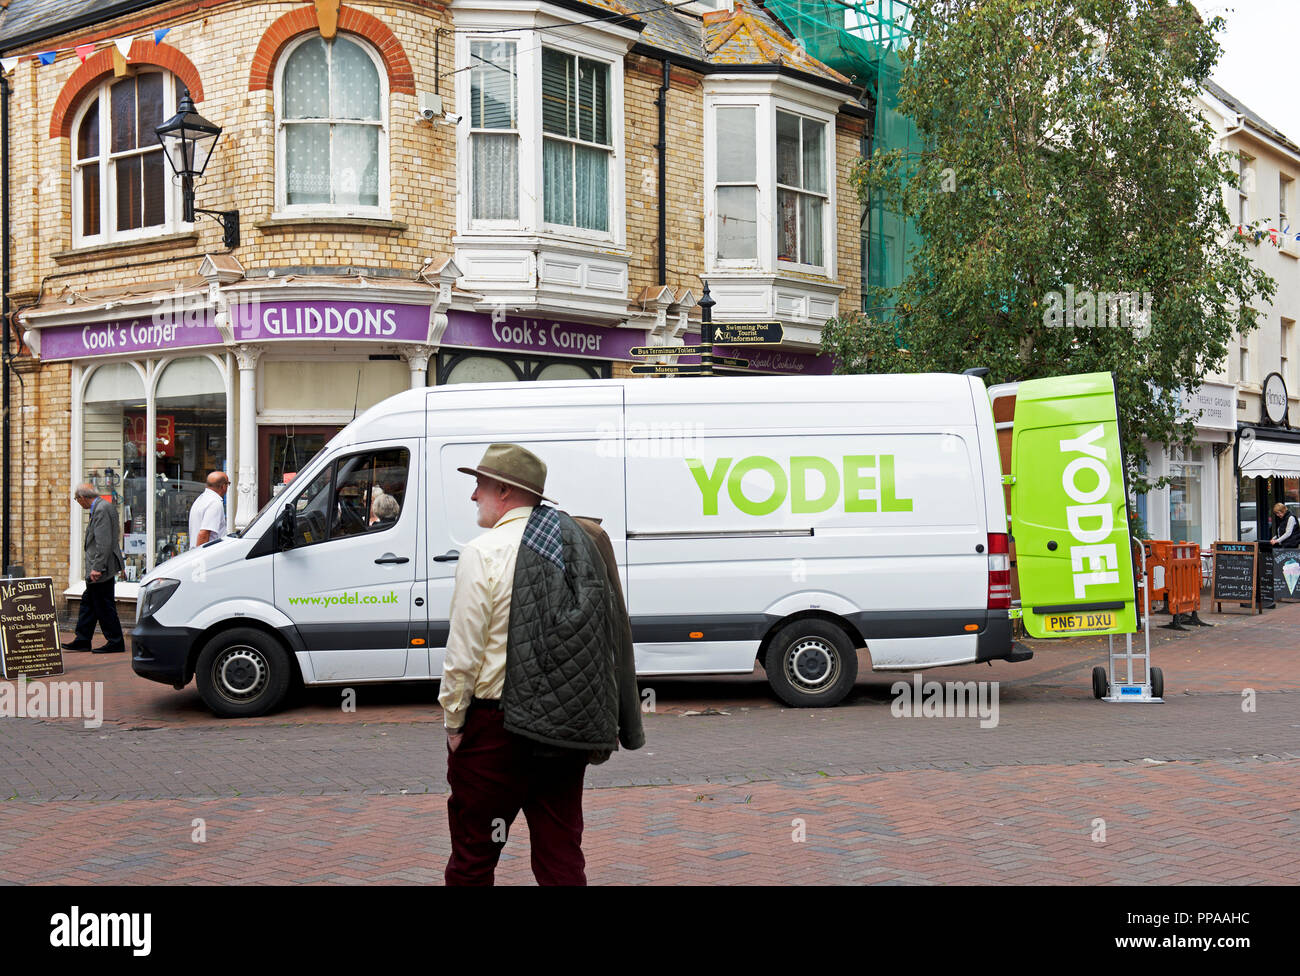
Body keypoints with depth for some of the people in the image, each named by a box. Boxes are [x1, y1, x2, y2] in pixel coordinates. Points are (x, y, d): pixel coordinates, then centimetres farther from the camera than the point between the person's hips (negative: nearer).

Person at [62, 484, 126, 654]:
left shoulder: (101, 509, -19)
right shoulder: (101, 507, 14)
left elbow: (104, 542, -24)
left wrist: (97, 568, -25)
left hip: (101, 569, -11)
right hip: (97, 566, 11)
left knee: (104, 606, -4)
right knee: (88, 602, 15)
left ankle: (116, 642, 2)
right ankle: (82, 640, 22)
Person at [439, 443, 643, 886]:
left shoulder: (484, 553, -11)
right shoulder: (583, 543, 8)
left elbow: (464, 653, -13)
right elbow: (612, 638, 11)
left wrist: (453, 721, -1)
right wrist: (607, 723, 17)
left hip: (499, 729, -6)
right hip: (570, 727, 6)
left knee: (472, 857, 8)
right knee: (562, 857, 13)